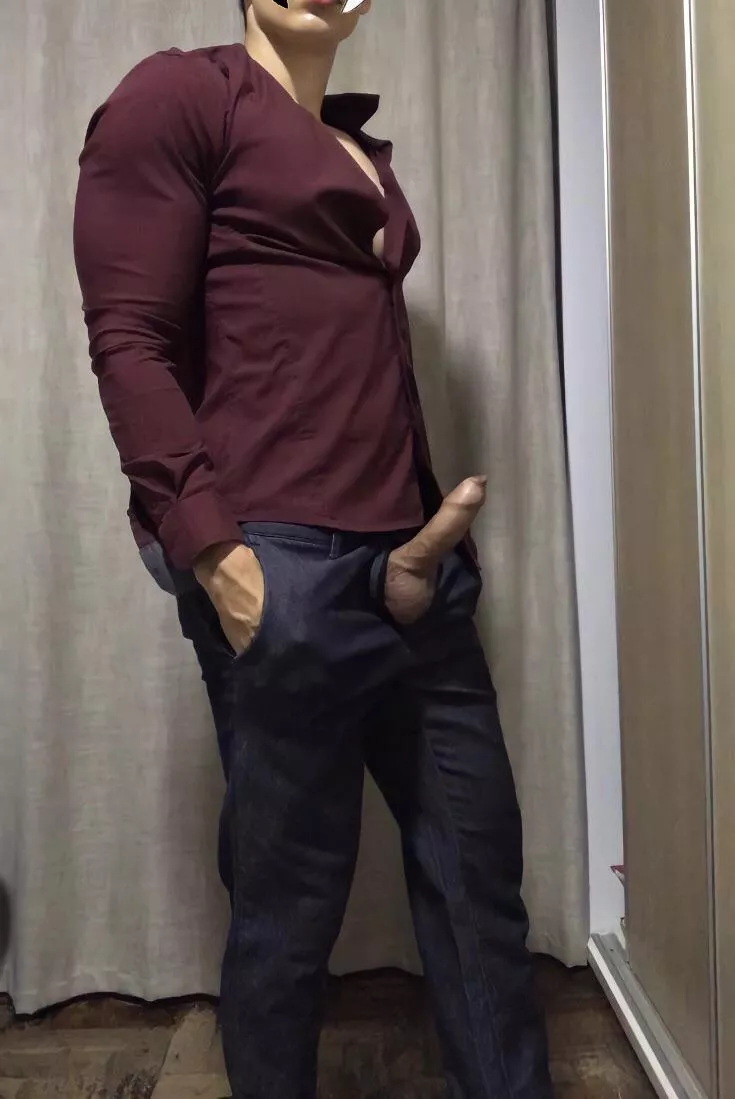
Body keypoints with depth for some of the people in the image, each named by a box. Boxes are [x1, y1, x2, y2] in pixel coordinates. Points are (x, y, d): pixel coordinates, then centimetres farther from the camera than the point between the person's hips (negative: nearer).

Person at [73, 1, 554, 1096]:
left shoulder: (366, 154, 25)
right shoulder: (178, 92, 4)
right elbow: (130, 343, -7)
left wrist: (427, 518, 8)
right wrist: (211, 547, -17)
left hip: (410, 563, 8)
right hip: (280, 565, -7)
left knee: (481, 873, 14)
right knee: (290, 903, 7)